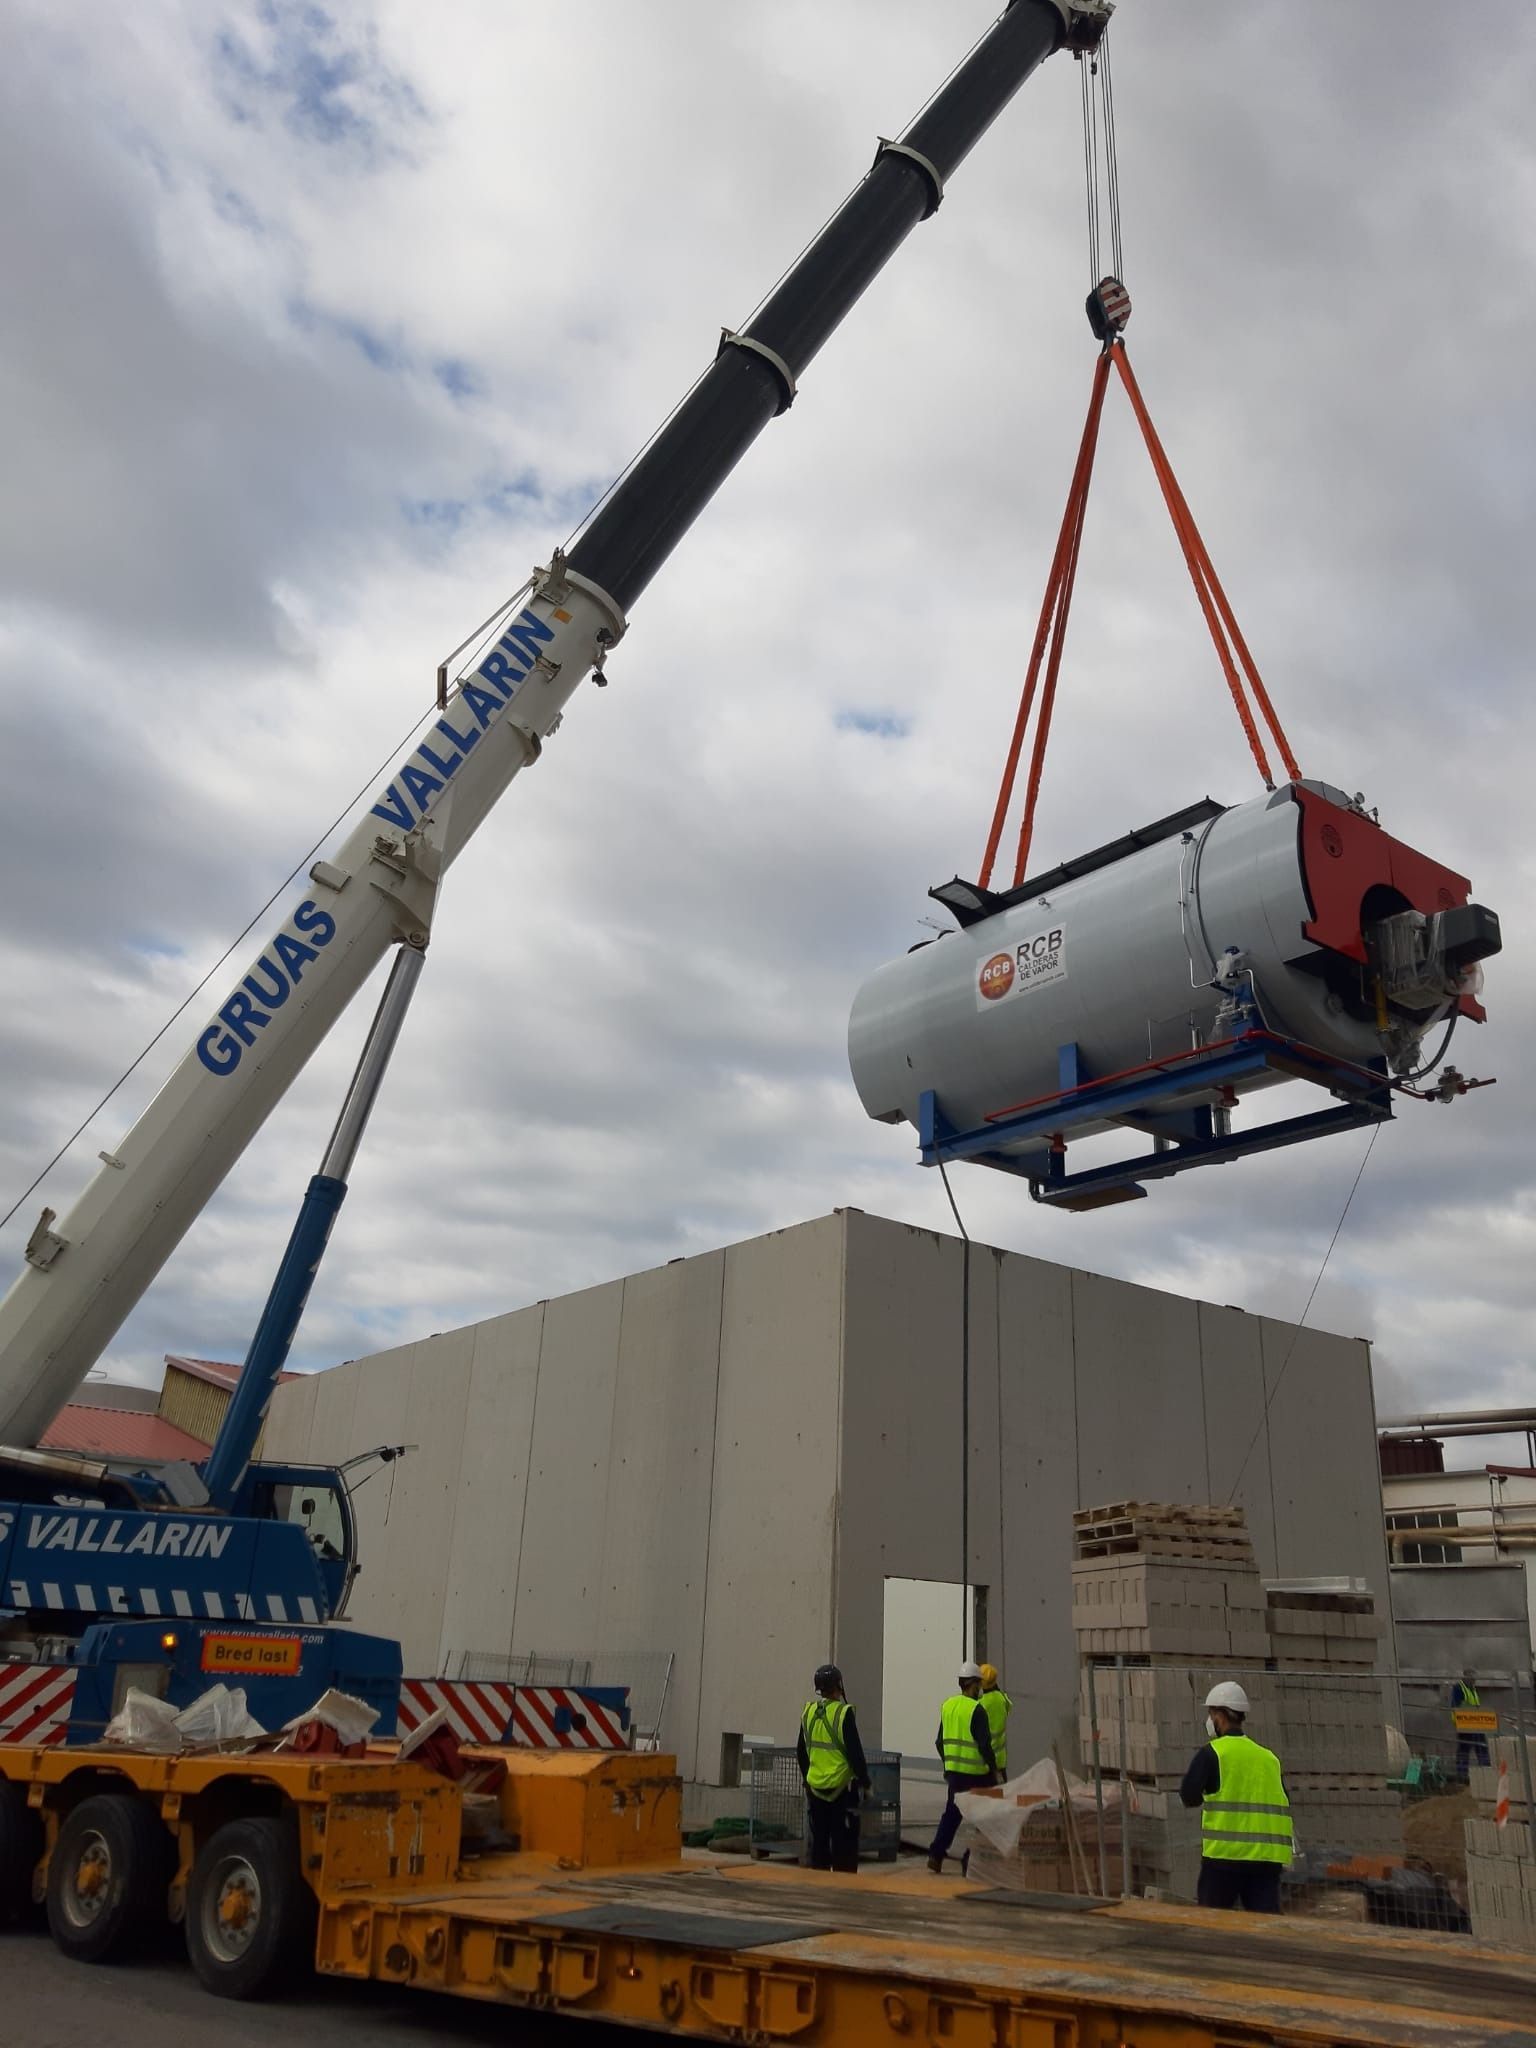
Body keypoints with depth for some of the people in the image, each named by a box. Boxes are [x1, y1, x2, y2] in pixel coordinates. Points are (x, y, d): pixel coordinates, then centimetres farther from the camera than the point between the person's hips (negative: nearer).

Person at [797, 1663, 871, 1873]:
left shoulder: (808, 1712, 3)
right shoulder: (843, 1713, -16)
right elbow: (855, 1752, -15)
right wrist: (865, 1781, -4)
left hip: (815, 1787, 5)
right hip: (841, 1788, -5)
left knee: (818, 1841, 14)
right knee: (844, 1843, 3)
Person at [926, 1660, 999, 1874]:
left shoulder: (947, 1706, 7)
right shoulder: (976, 1710, -15)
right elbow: (984, 1744, -17)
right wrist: (994, 1768, -8)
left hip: (953, 1770, 7)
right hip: (976, 1773, -6)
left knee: (951, 1813, 13)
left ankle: (936, 1854, 4)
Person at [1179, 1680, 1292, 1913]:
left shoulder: (1213, 1752, -4)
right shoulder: (1269, 1757, 13)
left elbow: (1189, 1797, -6)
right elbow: (1282, 1806, 15)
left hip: (1226, 1853, -4)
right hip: (1269, 1857, 5)